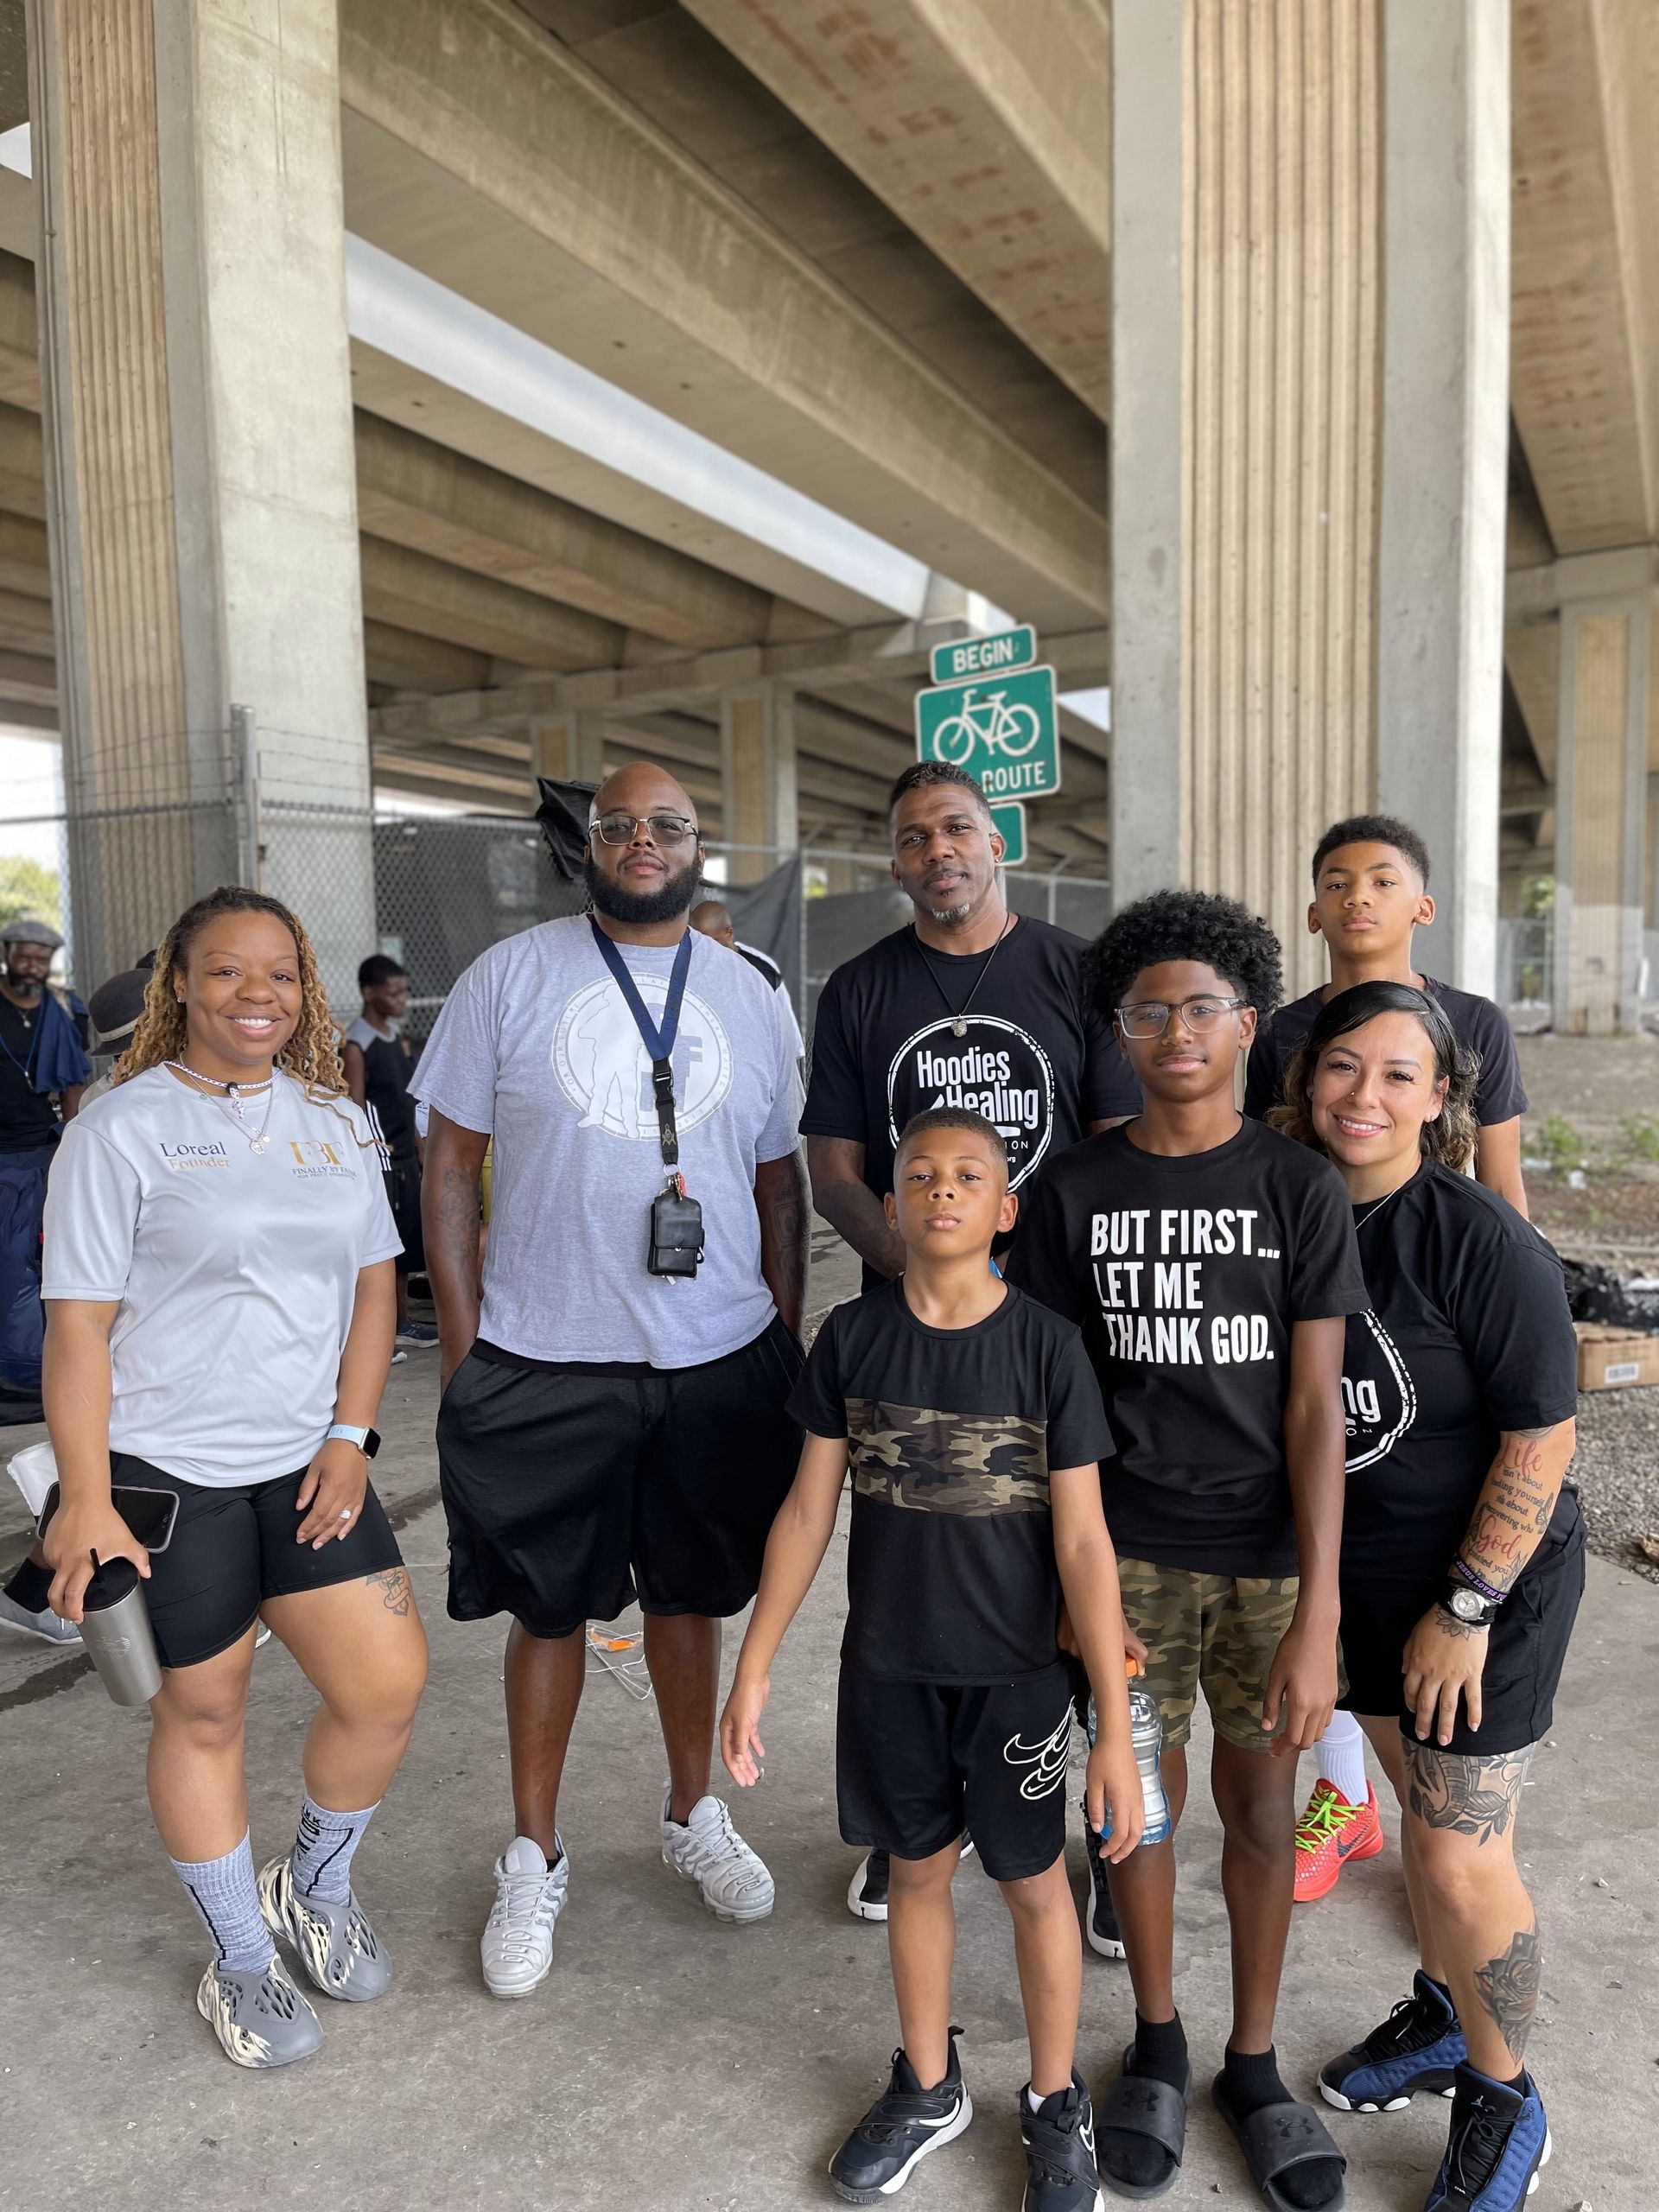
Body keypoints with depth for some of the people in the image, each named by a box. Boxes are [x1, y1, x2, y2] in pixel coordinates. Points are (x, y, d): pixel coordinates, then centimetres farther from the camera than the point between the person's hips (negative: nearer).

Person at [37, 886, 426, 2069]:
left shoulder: (335, 1120, 7)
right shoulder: (124, 1127, -8)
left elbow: (373, 1281, 9)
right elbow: (78, 1322, -9)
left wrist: (350, 1438, 0)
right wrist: (86, 1500, -13)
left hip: (307, 1464, 5)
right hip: (165, 1473, -4)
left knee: (389, 1682, 1)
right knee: (202, 1714, 10)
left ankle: (316, 1885, 31)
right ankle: (241, 1959, 33)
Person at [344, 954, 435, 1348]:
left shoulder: (397, 1035, 13)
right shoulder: (356, 1044, -13)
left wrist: (420, 1148, 18)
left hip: (405, 1157, 9)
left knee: (406, 1245, 14)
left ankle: (402, 1322, 25)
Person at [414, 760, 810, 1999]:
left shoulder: (748, 995, 7)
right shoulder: (511, 979, -1)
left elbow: (780, 1183, 12)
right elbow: (449, 1166, 0)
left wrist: (789, 1342, 8)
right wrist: (465, 1348, -5)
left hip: (720, 1361, 3)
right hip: (544, 1365, -2)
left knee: (694, 1594, 17)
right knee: (550, 1610, 10)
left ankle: (694, 1813, 40)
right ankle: (536, 1858, 32)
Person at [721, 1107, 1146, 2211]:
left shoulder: (1047, 1345, -15)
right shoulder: (853, 1337, -8)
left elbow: (1083, 1541, -13)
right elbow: (810, 1509, -1)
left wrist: (1116, 1726, -12)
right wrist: (754, 1669, 1)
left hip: (1016, 1672, -2)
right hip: (889, 1666, 2)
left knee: (1033, 1879, 15)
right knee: (919, 1870, 20)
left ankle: (1057, 2103, 40)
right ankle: (929, 2088, 44)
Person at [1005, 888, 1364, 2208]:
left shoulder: (1300, 1188, -6)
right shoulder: (1077, 1191, -3)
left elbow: (1316, 1406, -10)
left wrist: (1318, 1616, -14)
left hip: (1271, 1552, 0)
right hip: (1129, 1547, 1)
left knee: (1260, 1808, 14)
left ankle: (1253, 2065, 37)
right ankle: (1158, 2048, 38)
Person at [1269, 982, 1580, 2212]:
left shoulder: (1479, 1239, -21)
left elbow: (1544, 1434, -18)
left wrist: (1466, 1609, -16)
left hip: (1494, 1575, -5)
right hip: (1362, 1570, 5)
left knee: (1460, 1856, 1)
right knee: (1421, 1806, 22)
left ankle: (1503, 2104, 27)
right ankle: (1442, 2018, 46)